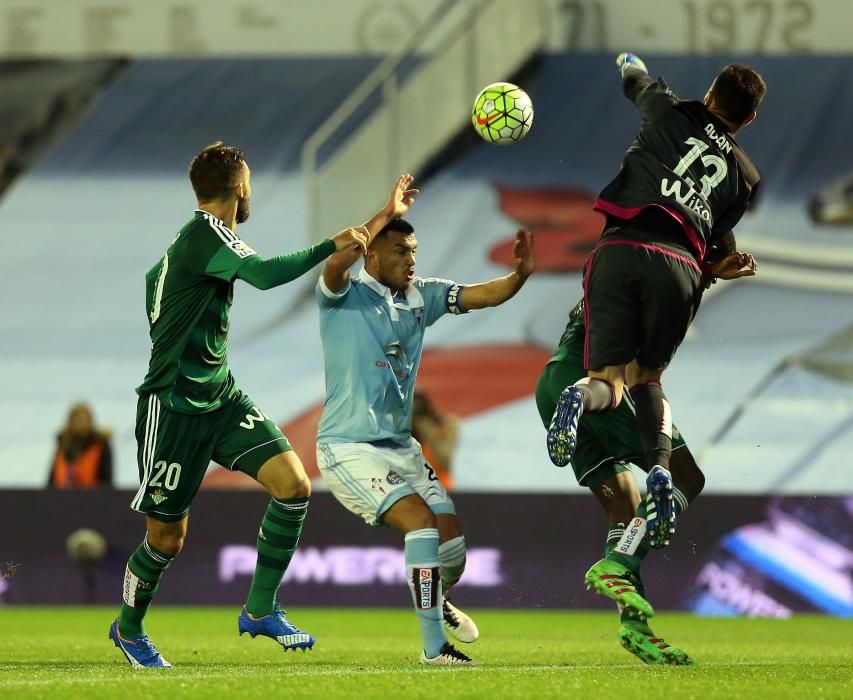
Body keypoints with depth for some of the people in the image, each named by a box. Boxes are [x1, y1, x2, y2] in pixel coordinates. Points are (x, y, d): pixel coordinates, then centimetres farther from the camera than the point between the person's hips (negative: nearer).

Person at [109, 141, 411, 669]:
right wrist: (331, 246, -27)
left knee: (294, 484, -9)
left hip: (221, 397, 9)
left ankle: (259, 610, 0)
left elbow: (154, 276, 27)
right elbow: (265, 274, -34)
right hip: (175, 407, -9)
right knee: (167, 537, 1)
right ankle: (128, 629, 27)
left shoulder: (201, 237, 10)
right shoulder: (204, 233, -18)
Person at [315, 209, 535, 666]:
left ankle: (436, 599, 39)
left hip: (400, 447, 7)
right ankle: (434, 646, -18)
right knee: (421, 522, -24)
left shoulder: (422, 296, 8)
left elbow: (483, 296, 0)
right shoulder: (344, 295, -10)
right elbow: (337, 263, -32)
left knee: (452, 547, 2)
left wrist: (519, 275, -21)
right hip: (349, 448, -7)